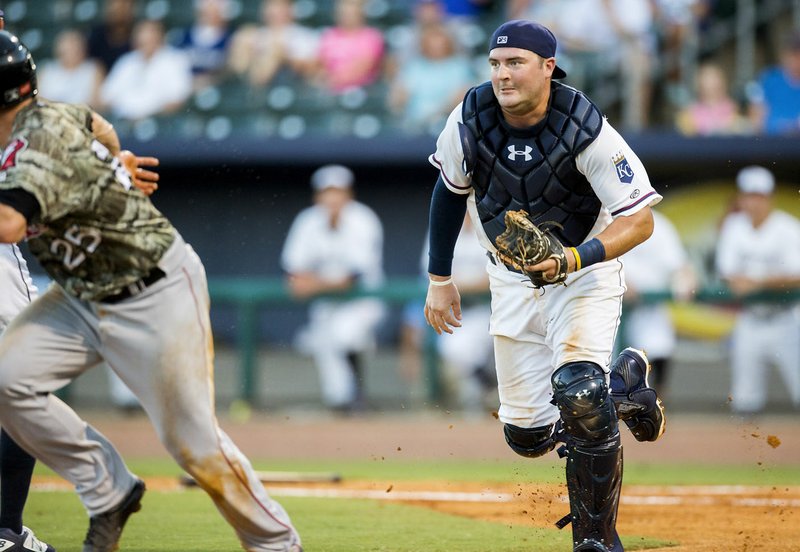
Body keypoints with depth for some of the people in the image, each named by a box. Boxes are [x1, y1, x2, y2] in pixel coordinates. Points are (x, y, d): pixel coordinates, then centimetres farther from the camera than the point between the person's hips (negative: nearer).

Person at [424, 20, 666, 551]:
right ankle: (623, 383, 35)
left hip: (586, 270, -4)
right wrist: (439, 278, 8)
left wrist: (573, 258, -40)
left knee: (577, 392, -29)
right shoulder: (471, 118, -14)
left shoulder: (587, 131, -25)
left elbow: (639, 220, -25)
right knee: (528, 436, 5)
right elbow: (450, 188, 5)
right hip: (513, 281, 4)